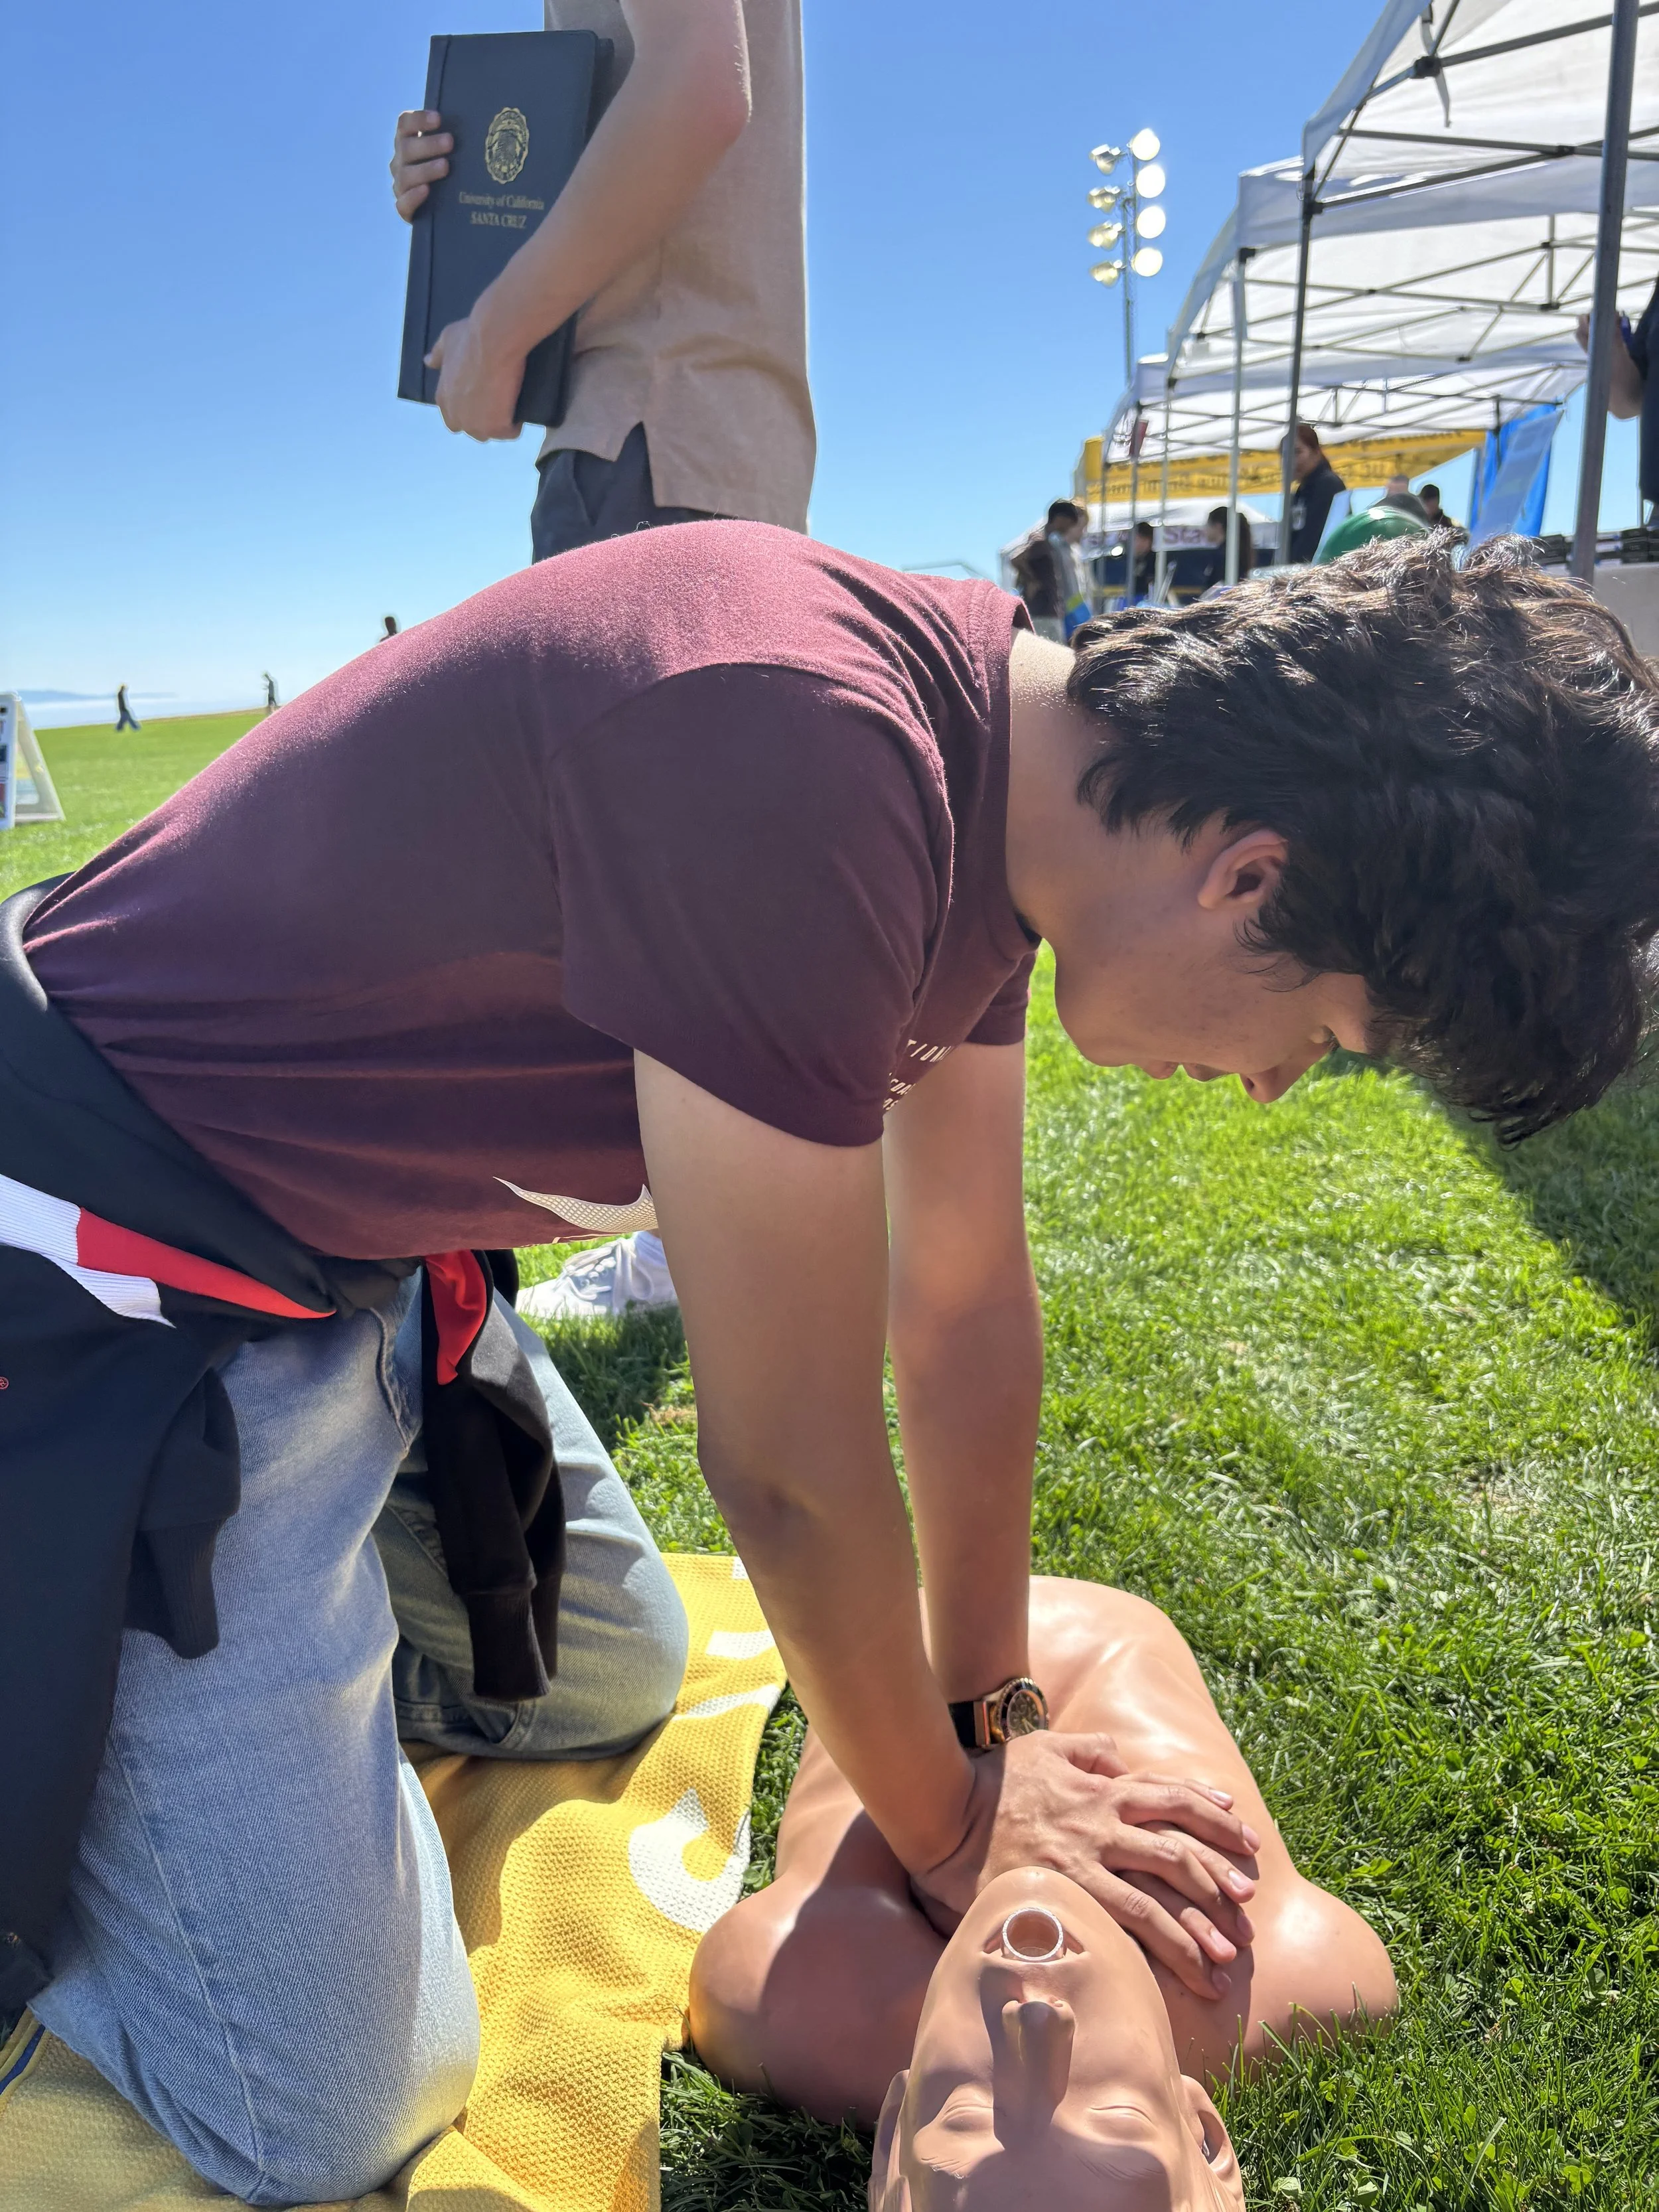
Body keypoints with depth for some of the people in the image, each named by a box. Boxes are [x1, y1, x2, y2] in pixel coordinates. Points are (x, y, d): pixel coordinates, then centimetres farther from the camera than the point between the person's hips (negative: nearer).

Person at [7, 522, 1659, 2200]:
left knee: (609, 1682, 21)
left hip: (360, 1243, 8)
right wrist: (946, 1824, -4)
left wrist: (991, 1711, 13)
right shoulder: (804, 759, -34)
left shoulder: (1012, 757, -4)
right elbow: (788, 1460, -24)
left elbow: (966, 1307, 3)